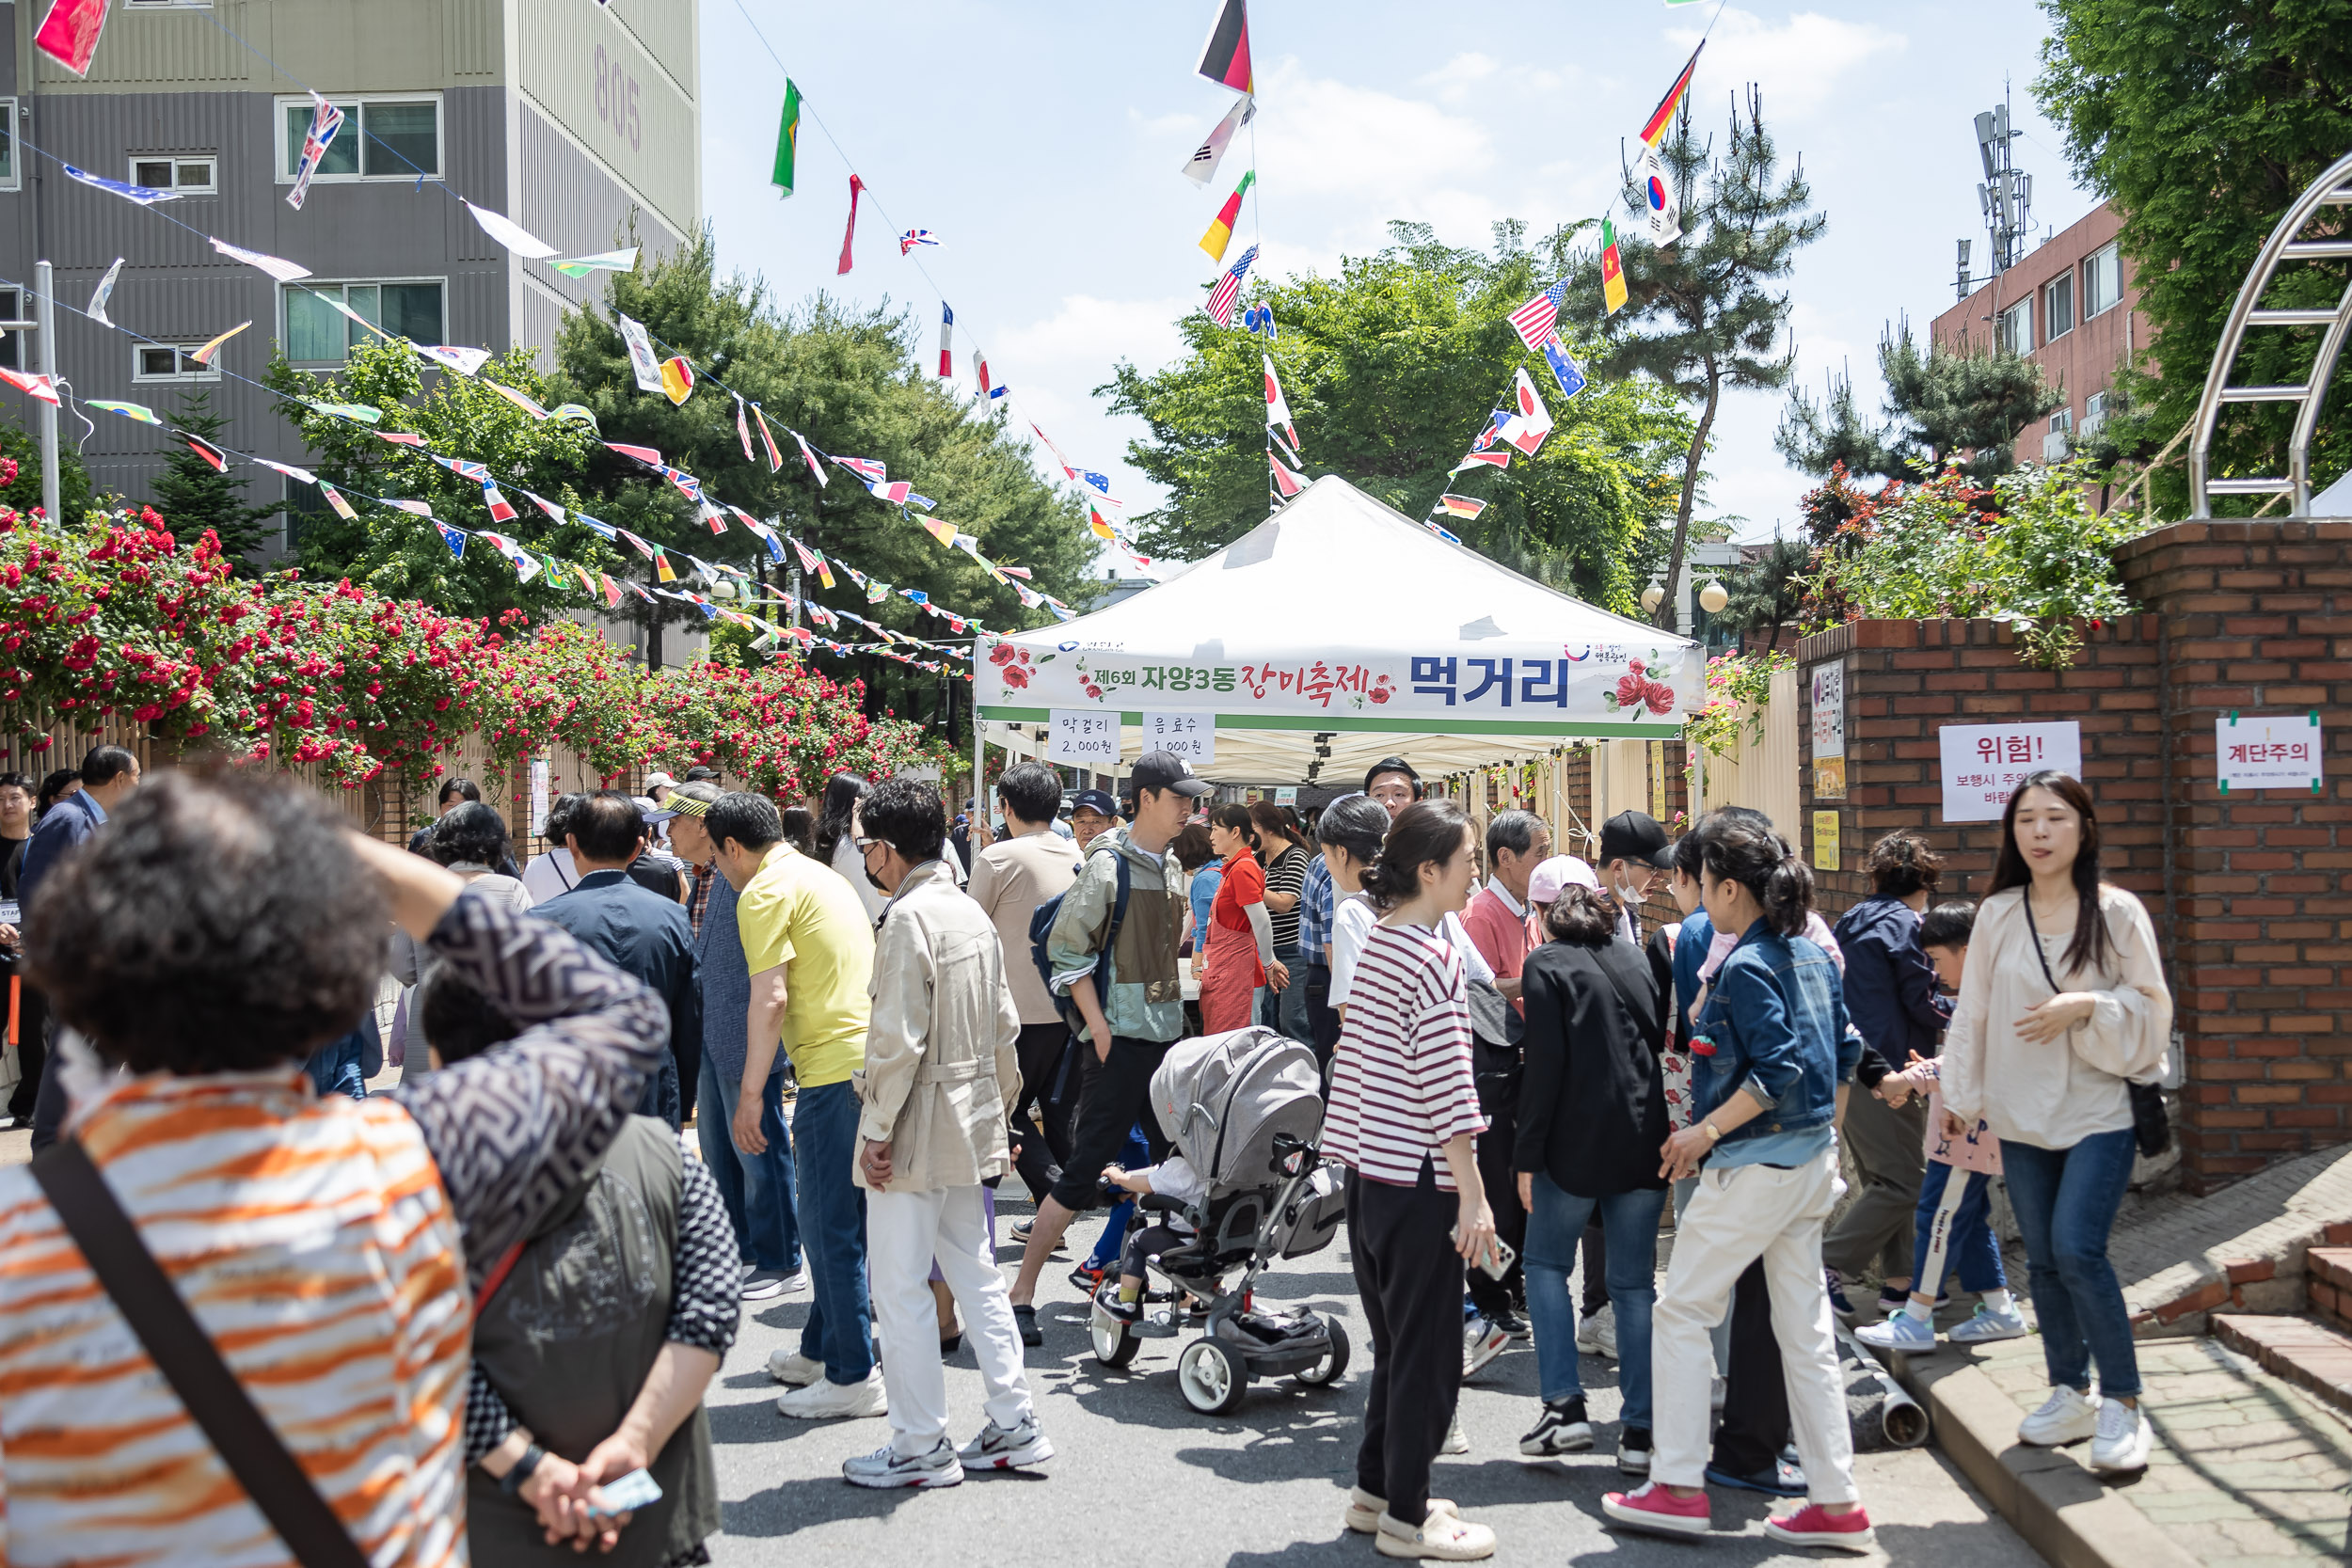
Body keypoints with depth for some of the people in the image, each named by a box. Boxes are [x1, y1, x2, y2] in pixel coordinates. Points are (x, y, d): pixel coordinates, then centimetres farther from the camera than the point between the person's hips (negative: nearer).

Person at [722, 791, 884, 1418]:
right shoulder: (821, 874, 20)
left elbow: (771, 999, -16)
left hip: (835, 1069, -9)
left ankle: (853, 1378, 2)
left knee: (830, 1227, -3)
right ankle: (821, 1350, 29)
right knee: (841, 1217, 18)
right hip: (871, 1057, 9)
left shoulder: (764, 892, -8)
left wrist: (751, 1092, -13)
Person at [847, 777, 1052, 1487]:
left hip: (917, 1131, -9)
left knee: (900, 1291, 1)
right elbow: (1004, 1027, 15)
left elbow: (898, 1038, -21)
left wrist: (876, 1129, -15)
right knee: (976, 1276, 15)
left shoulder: (909, 917, -16)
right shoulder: (971, 911, 10)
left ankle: (921, 1447, 8)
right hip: (969, 1123, 9)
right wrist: (995, 1108, 21)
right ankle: (1013, 1427, 19)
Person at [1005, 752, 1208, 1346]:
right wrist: (1100, 1029, -16)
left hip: (1167, 1038, 8)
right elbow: (1065, 947, -13)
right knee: (1085, 1170, -8)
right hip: (1120, 1040, -8)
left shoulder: (1170, 866, 13)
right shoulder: (1109, 864, -11)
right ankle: (1021, 1293, -1)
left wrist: (1180, 1018, 17)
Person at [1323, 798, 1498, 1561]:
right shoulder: (1436, 959, -16)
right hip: (1419, 1183, -9)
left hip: (1368, 1173, 9)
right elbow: (1447, 1087, -18)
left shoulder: (1377, 943, 10)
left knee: (1397, 1345, 20)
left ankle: (1376, 1489, 29)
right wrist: (1473, 1198, -15)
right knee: (1428, 1355, 2)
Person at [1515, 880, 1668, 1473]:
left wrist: (1527, 1155, -8)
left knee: (1545, 1263, 14)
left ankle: (1564, 1406, 3)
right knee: (1635, 1283, 9)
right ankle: (1640, 1430, 6)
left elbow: (1545, 1065, -11)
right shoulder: (1637, 959, 13)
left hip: (1577, 1145, -4)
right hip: (1645, 1145, 4)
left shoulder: (1546, 964, -2)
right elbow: (1665, 1045, 13)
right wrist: (1667, 1146, 17)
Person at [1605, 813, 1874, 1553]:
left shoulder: (1745, 967, -17)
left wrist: (1706, 1131, -19)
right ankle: (1836, 1501, 14)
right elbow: (1844, 1052, 13)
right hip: (1812, 1162, 9)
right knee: (1806, 1329, 12)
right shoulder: (1813, 954, 8)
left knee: (1680, 1313, 3)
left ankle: (1678, 1486, 7)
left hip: (1754, 1166, -9)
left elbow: (1778, 1069, -24)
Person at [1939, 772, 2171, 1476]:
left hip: (2099, 1110, -4)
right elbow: (1974, 1012, 9)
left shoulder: (2117, 912, -5)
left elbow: (2150, 1009, -2)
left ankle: (2123, 1405, -2)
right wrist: (1961, 1096, 11)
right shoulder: (1997, 915, 4)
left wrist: (2086, 1007, -18)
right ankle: (2071, 1395, 23)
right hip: (2022, 1115, 4)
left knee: (2077, 1249, -15)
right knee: (2043, 1259, 8)